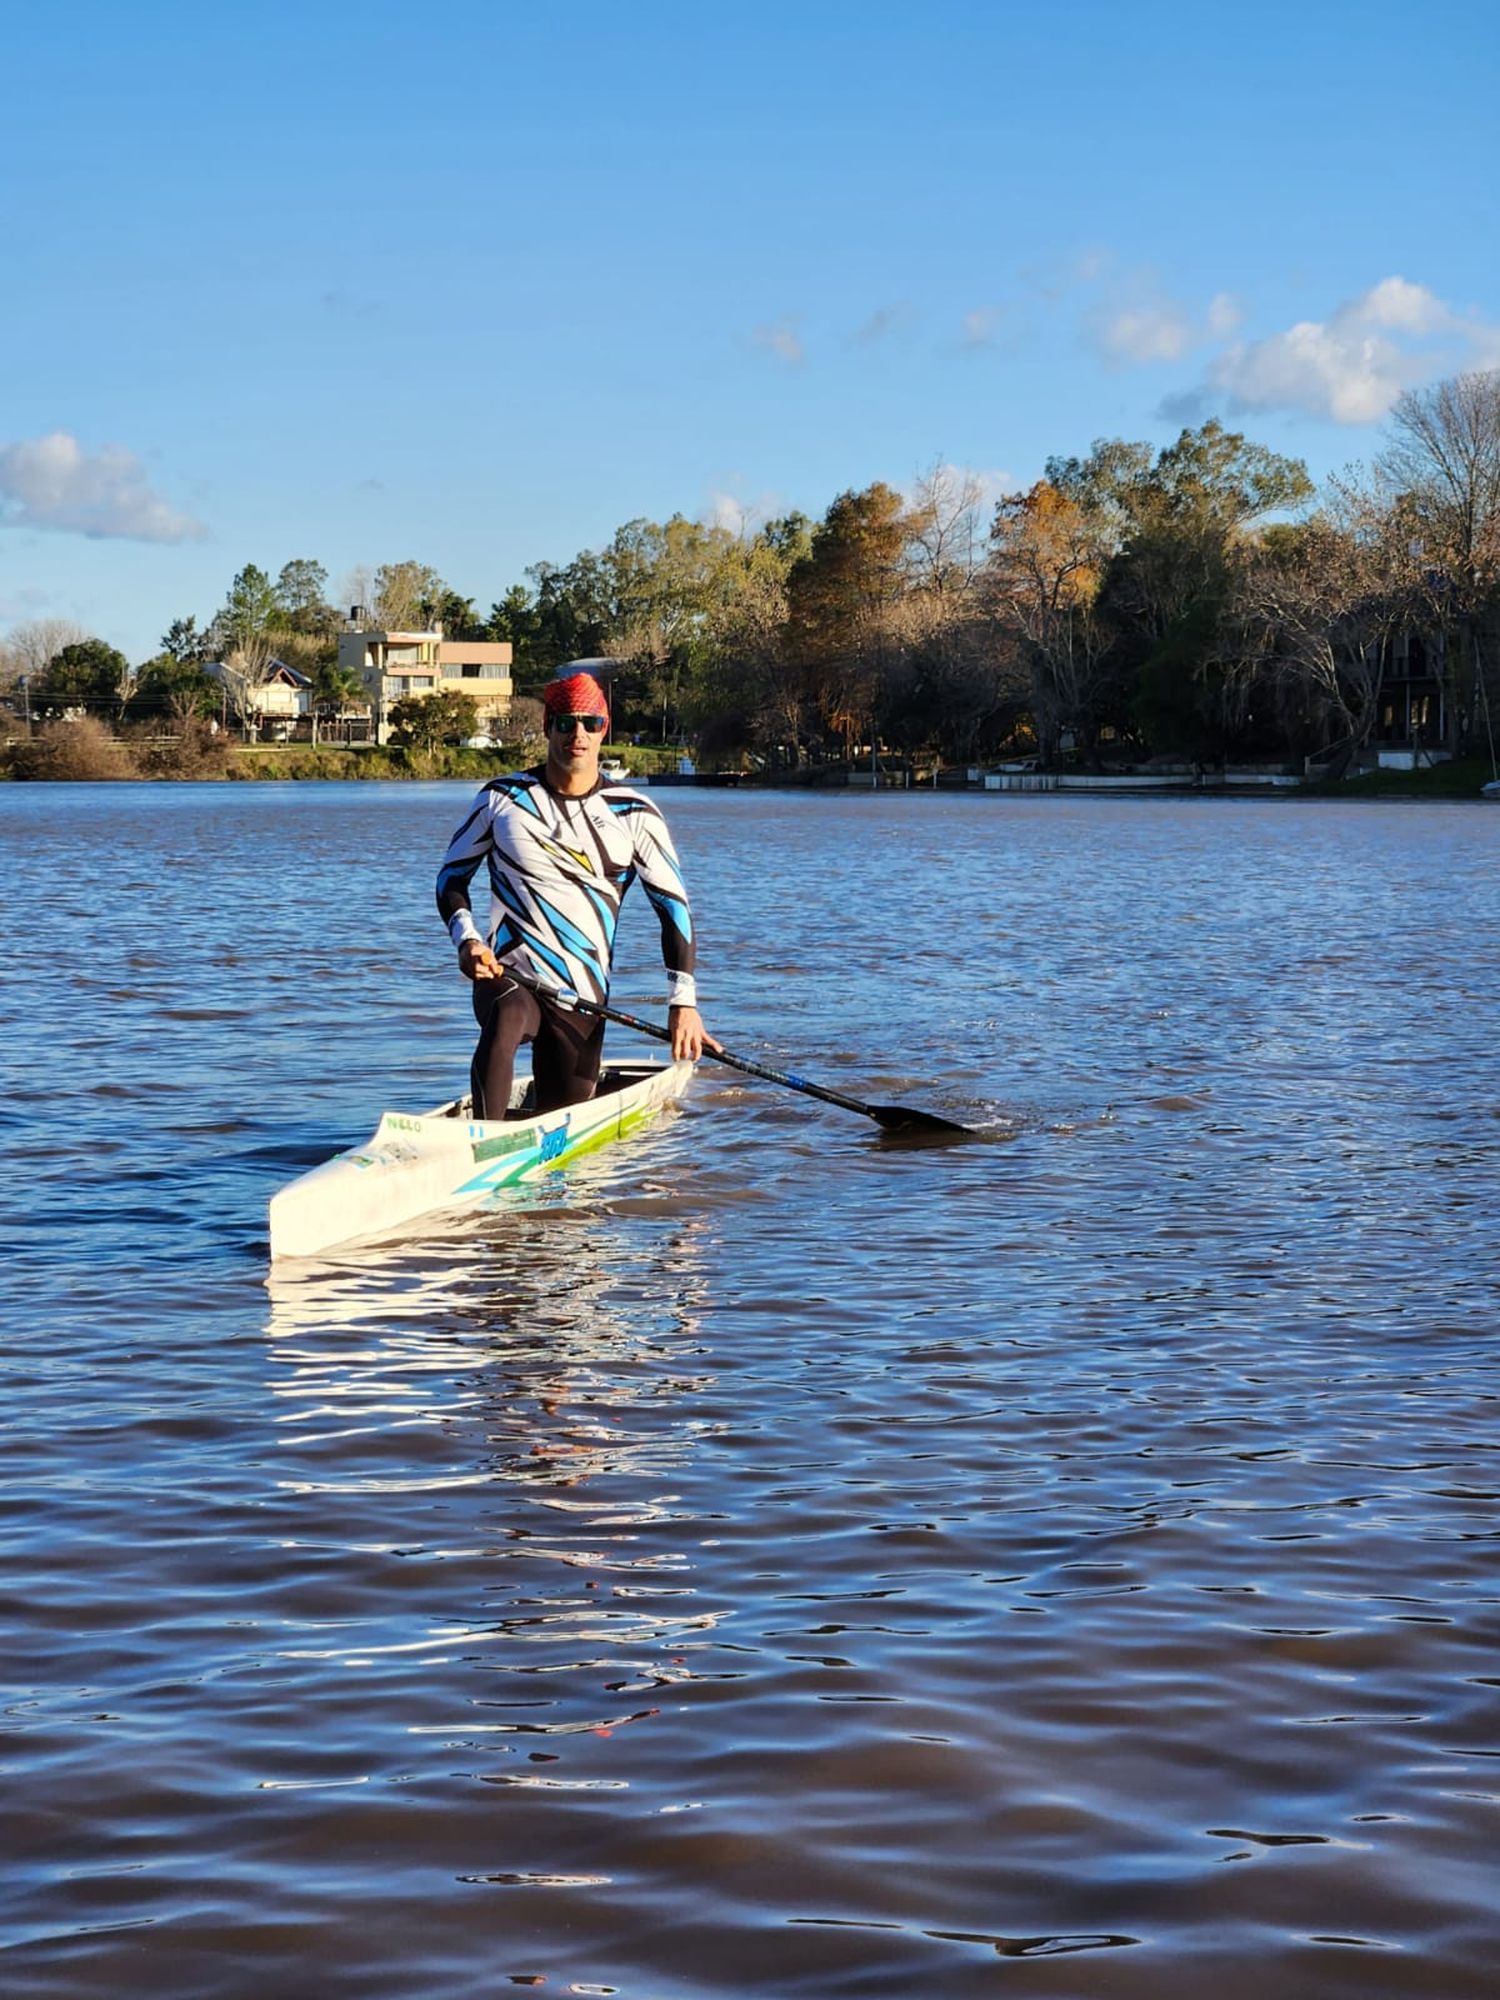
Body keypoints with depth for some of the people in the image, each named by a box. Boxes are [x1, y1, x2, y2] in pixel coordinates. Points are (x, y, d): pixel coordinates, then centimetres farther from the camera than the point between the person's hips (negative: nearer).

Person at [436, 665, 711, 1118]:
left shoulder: (634, 815, 2)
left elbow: (673, 904, 4)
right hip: (506, 977, -2)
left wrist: (683, 1000, -6)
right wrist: (467, 939, -7)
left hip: (583, 995, 2)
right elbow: (452, 875, 12)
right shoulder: (503, 799, 3)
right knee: (504, 1024, -38)